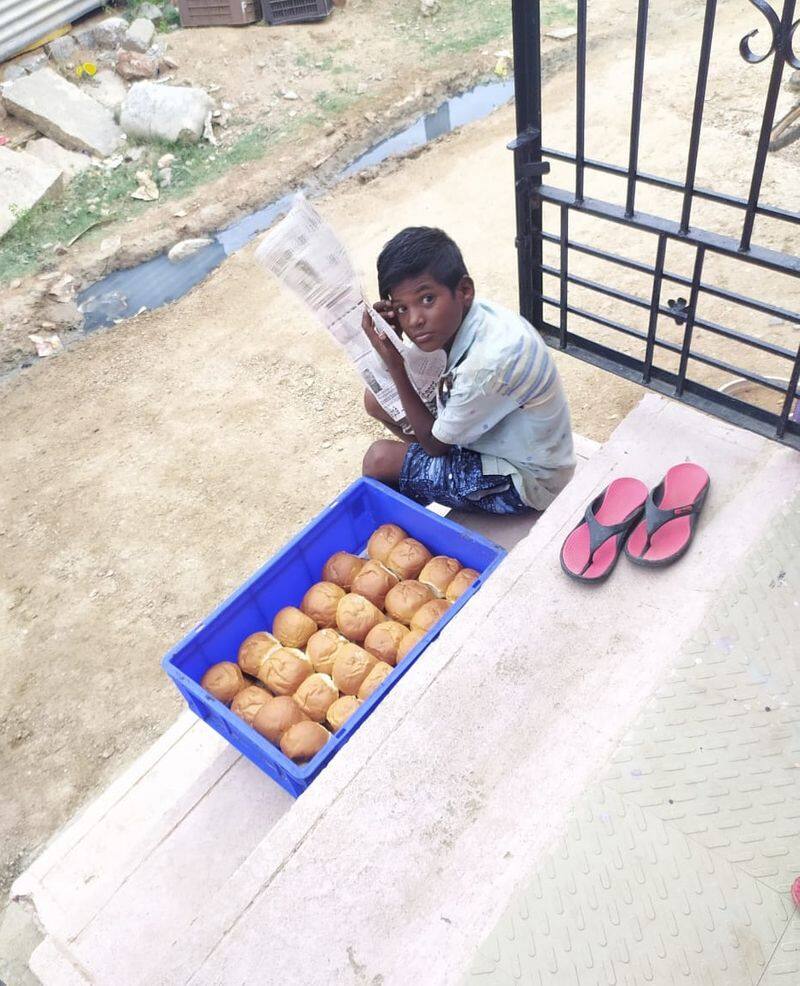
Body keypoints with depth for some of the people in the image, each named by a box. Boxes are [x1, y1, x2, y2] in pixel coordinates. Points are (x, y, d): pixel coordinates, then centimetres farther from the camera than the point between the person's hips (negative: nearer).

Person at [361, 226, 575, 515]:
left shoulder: (489, 362, -37)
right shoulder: (461, 316, -13)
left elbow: (435, 444, -20)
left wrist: (394, 367, -23)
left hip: (526, 480, -8)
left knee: (380, 460, -17)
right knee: (377, 398, 6)